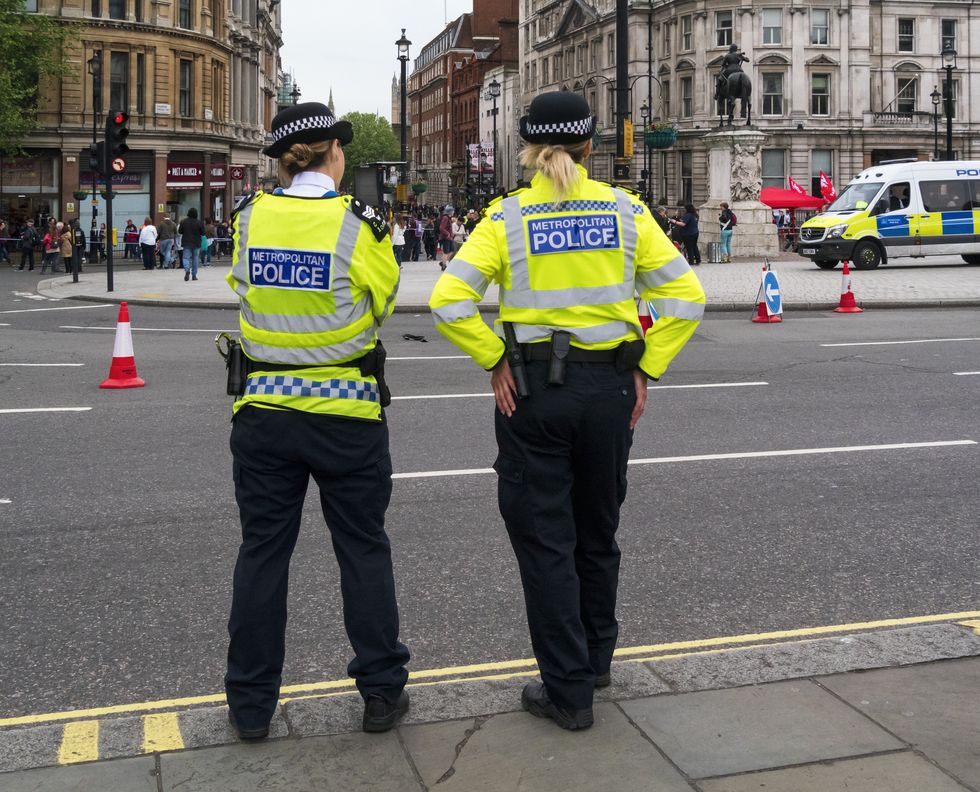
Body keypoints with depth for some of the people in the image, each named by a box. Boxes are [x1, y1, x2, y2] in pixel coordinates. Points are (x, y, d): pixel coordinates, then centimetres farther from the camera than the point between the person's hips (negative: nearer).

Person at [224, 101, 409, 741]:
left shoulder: (250, 218, -3)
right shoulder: (360, 224, -11)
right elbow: (380, 305, 1)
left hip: (266, 407, 2)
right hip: (348, 411, -2)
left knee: (262, 552, 11)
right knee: (364, 550, 10)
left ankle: (251, 704, 20)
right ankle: (382, 692, 20)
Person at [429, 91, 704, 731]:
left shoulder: (507, 217, -5)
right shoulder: (625, 210, 0)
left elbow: (449, 301, -15)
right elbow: (685, 297, -5)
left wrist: (494, 362, -6)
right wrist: (645, 369, 0)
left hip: (531, 388, -2)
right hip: (608, 387, 3)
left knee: (545, 541, 7)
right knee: (598, 532, 21)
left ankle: (569, 691, 12)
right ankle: (596, 659, 37)